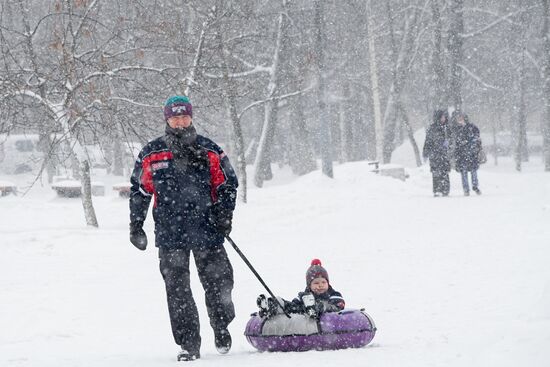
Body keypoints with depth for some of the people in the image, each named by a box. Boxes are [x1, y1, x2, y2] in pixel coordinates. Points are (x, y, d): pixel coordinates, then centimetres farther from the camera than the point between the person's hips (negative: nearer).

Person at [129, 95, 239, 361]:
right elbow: (139, 191, 13)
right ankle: (188, 344, 2)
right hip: (170, 234, 0)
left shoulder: (209, 151, 4)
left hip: (207, 231, 0)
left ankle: (221, 328, 26)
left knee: (218, 282, 2)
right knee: (177, 289, -3)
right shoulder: (151, 154, 6)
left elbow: (227, 184, 11)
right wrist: (135, 227, 10)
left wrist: (224, 215, -2)